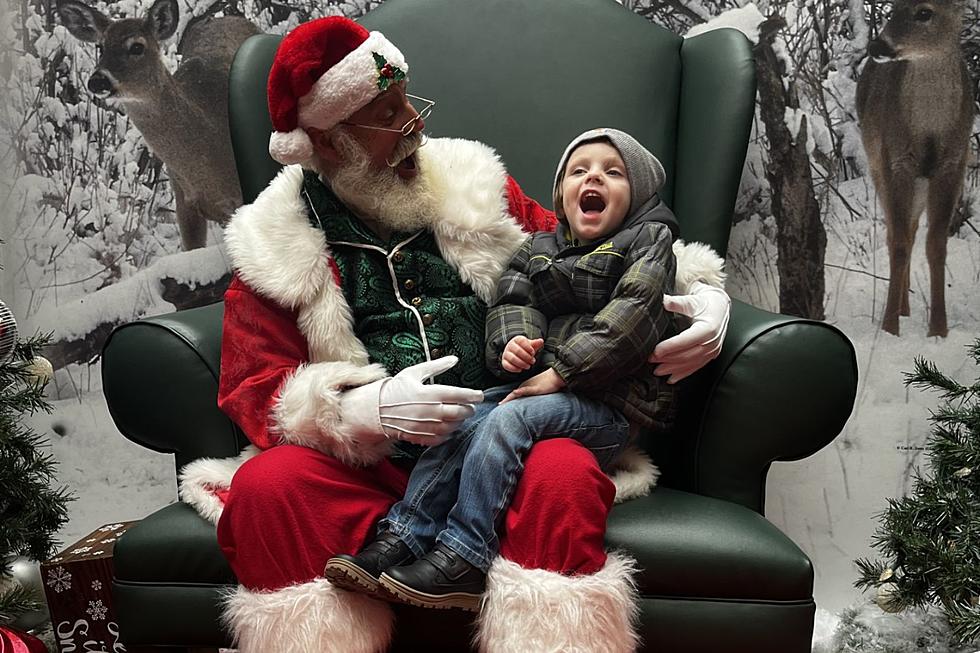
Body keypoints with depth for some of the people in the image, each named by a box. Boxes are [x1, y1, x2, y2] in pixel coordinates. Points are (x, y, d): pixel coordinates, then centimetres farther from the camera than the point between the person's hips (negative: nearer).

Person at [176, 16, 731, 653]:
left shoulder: (471, 185, 11)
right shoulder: (272, 246, 5)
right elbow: (253, 393, 0)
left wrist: (699, 289, 2)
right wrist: (367, 408, -21)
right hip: (365, 469, 0)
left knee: (566, 474, -31)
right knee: (266, 486, -29)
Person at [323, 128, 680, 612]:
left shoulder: (650, 239, 4)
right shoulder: (537, 249, 20)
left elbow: (633, 315, -10)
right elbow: (512, 300, 8)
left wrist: (560, 373, -18)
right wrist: (512, 341, -18)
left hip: (612, 402, -5)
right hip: (541, 382, 5)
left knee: (508, 419, -29)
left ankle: (462, 559, -28)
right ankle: (401, 539, -21)